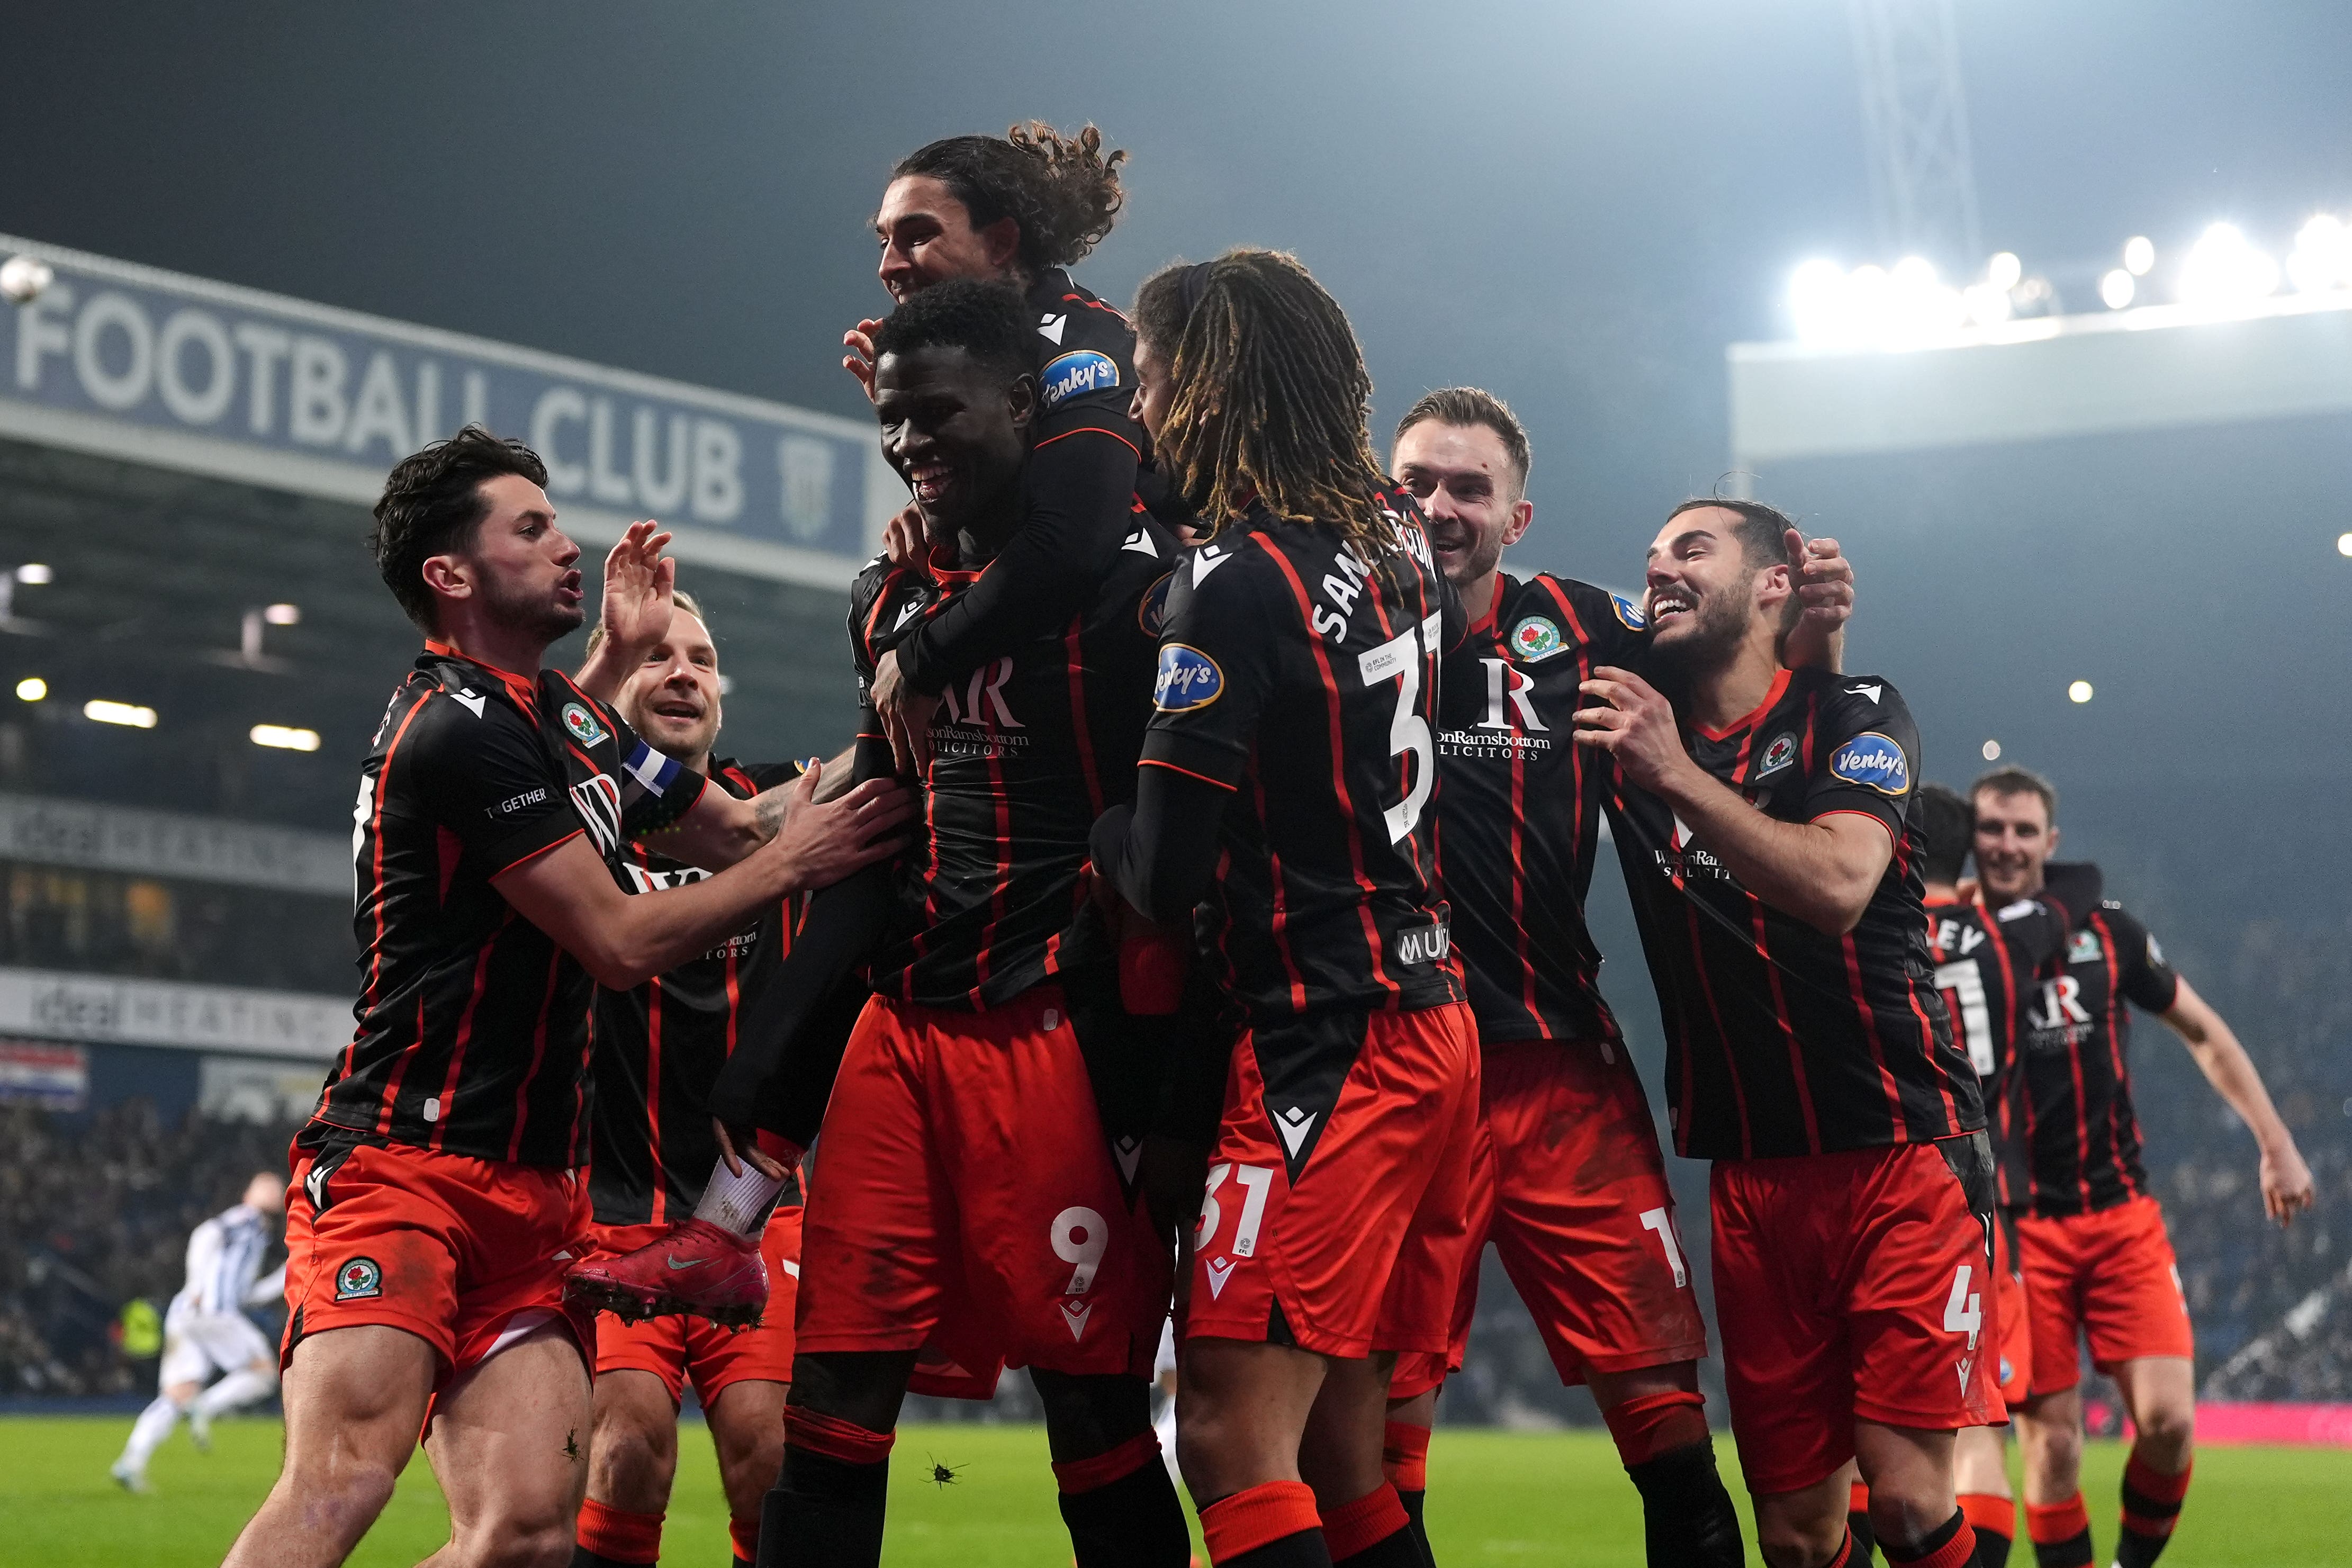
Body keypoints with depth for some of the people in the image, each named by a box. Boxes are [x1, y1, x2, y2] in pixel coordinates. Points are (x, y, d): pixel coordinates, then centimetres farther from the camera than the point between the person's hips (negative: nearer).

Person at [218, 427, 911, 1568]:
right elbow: (622, 944, -11)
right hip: (401, 1165, -8)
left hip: (528, 1196, 9)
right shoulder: (458, 727, -11)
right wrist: (793, 862, 0)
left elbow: (733, 829, 29)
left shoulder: (561, 714, 19)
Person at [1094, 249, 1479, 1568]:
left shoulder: (1237, 581, -15)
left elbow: (1167, 879, -16)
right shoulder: (1399, 535, 7)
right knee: (1345, 1452, 11)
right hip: (1432, 1024, 9)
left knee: (1232, 1435, -12)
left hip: (1326, 1049, -9)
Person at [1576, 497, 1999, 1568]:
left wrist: (1677, 775, -24)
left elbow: (1836, 887, -20)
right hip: (1753, 1175, 4)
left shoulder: (1852, 716, -2)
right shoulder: (1632, 729, 10)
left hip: (1901, 1155, -4)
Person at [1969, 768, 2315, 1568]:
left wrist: (2276, 1142, 12)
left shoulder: (2106, 932, 4)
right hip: (2018, 1230, -2)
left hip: (2123, 1218, 2)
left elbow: (2203, 1033, 15)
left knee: (2168, 1421, -9)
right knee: (2051, 1442, -4)